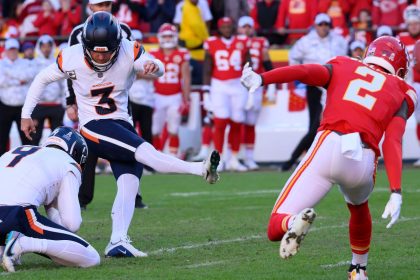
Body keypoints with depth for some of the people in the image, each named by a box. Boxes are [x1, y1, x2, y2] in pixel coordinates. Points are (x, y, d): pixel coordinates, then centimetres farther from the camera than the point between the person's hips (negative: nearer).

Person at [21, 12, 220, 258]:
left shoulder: (130, 52, -12)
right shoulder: (72, 58, -13)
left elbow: (158, 69, -26)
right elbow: (42, 79, 3)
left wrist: (154, 66, -51)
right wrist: (26, 115, 6)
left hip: (123, 126, 4)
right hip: (93, 127, -4)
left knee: (129, 185, -11)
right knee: (146, 153, -25)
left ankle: (118, 242, -15)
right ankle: (201, 170, -33)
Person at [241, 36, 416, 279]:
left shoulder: (343, 69, 25)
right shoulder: (400, 94, 21)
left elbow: (304, 71, 2)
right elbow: (393, 142, 3)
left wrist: (261, 79, -13)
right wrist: (396, 193, -8)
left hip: (329, 147, -1)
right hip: (363, 162, 1)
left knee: (276, 229, 1)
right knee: (358, 206, 39)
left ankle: (295, 222, -32)